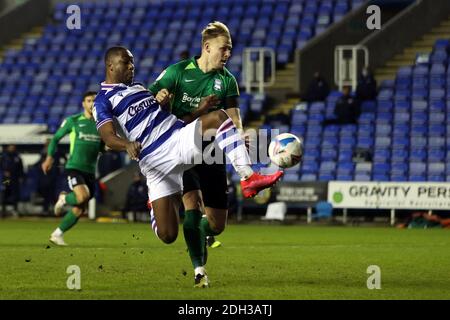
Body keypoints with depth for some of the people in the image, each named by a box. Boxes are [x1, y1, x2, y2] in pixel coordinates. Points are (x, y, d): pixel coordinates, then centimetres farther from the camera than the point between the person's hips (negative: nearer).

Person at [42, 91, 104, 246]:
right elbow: (56, 138, 10)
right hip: (74, 167, -4)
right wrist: (50, 157, 3)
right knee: (82, 196, -30)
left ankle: (58, 234, 19)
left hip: (90, 171, 4)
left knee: (79, 210, 2)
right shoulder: (73, 121, 0)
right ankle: (64, 199, 4)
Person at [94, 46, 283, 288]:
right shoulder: (103, 100, 4)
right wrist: (128, 145, -34)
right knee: (167, 235, -10)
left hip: (181, 139, 5)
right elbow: (108, 138, -12)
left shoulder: (138, 87, 27)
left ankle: (248, 178, -33)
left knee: (218, 116, -25)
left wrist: (198, 109, 10)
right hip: (156, 161, -5)